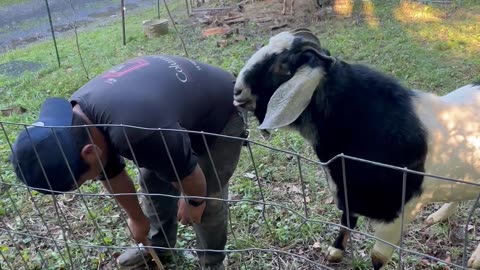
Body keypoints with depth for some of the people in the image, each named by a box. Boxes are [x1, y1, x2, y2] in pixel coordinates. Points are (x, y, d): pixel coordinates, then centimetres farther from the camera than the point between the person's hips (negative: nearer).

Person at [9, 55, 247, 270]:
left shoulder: (139, 133, -45)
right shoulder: (75, 118, -14)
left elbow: (187, 173, -26)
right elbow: (112, 174, 1)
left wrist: (194, 202, -4)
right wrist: (137, 218, 14)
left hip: (221, 112, -7)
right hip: (178, 101, 7)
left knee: (208, 198, -1)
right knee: (152, 180, 13)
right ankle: (159, 245, 35)